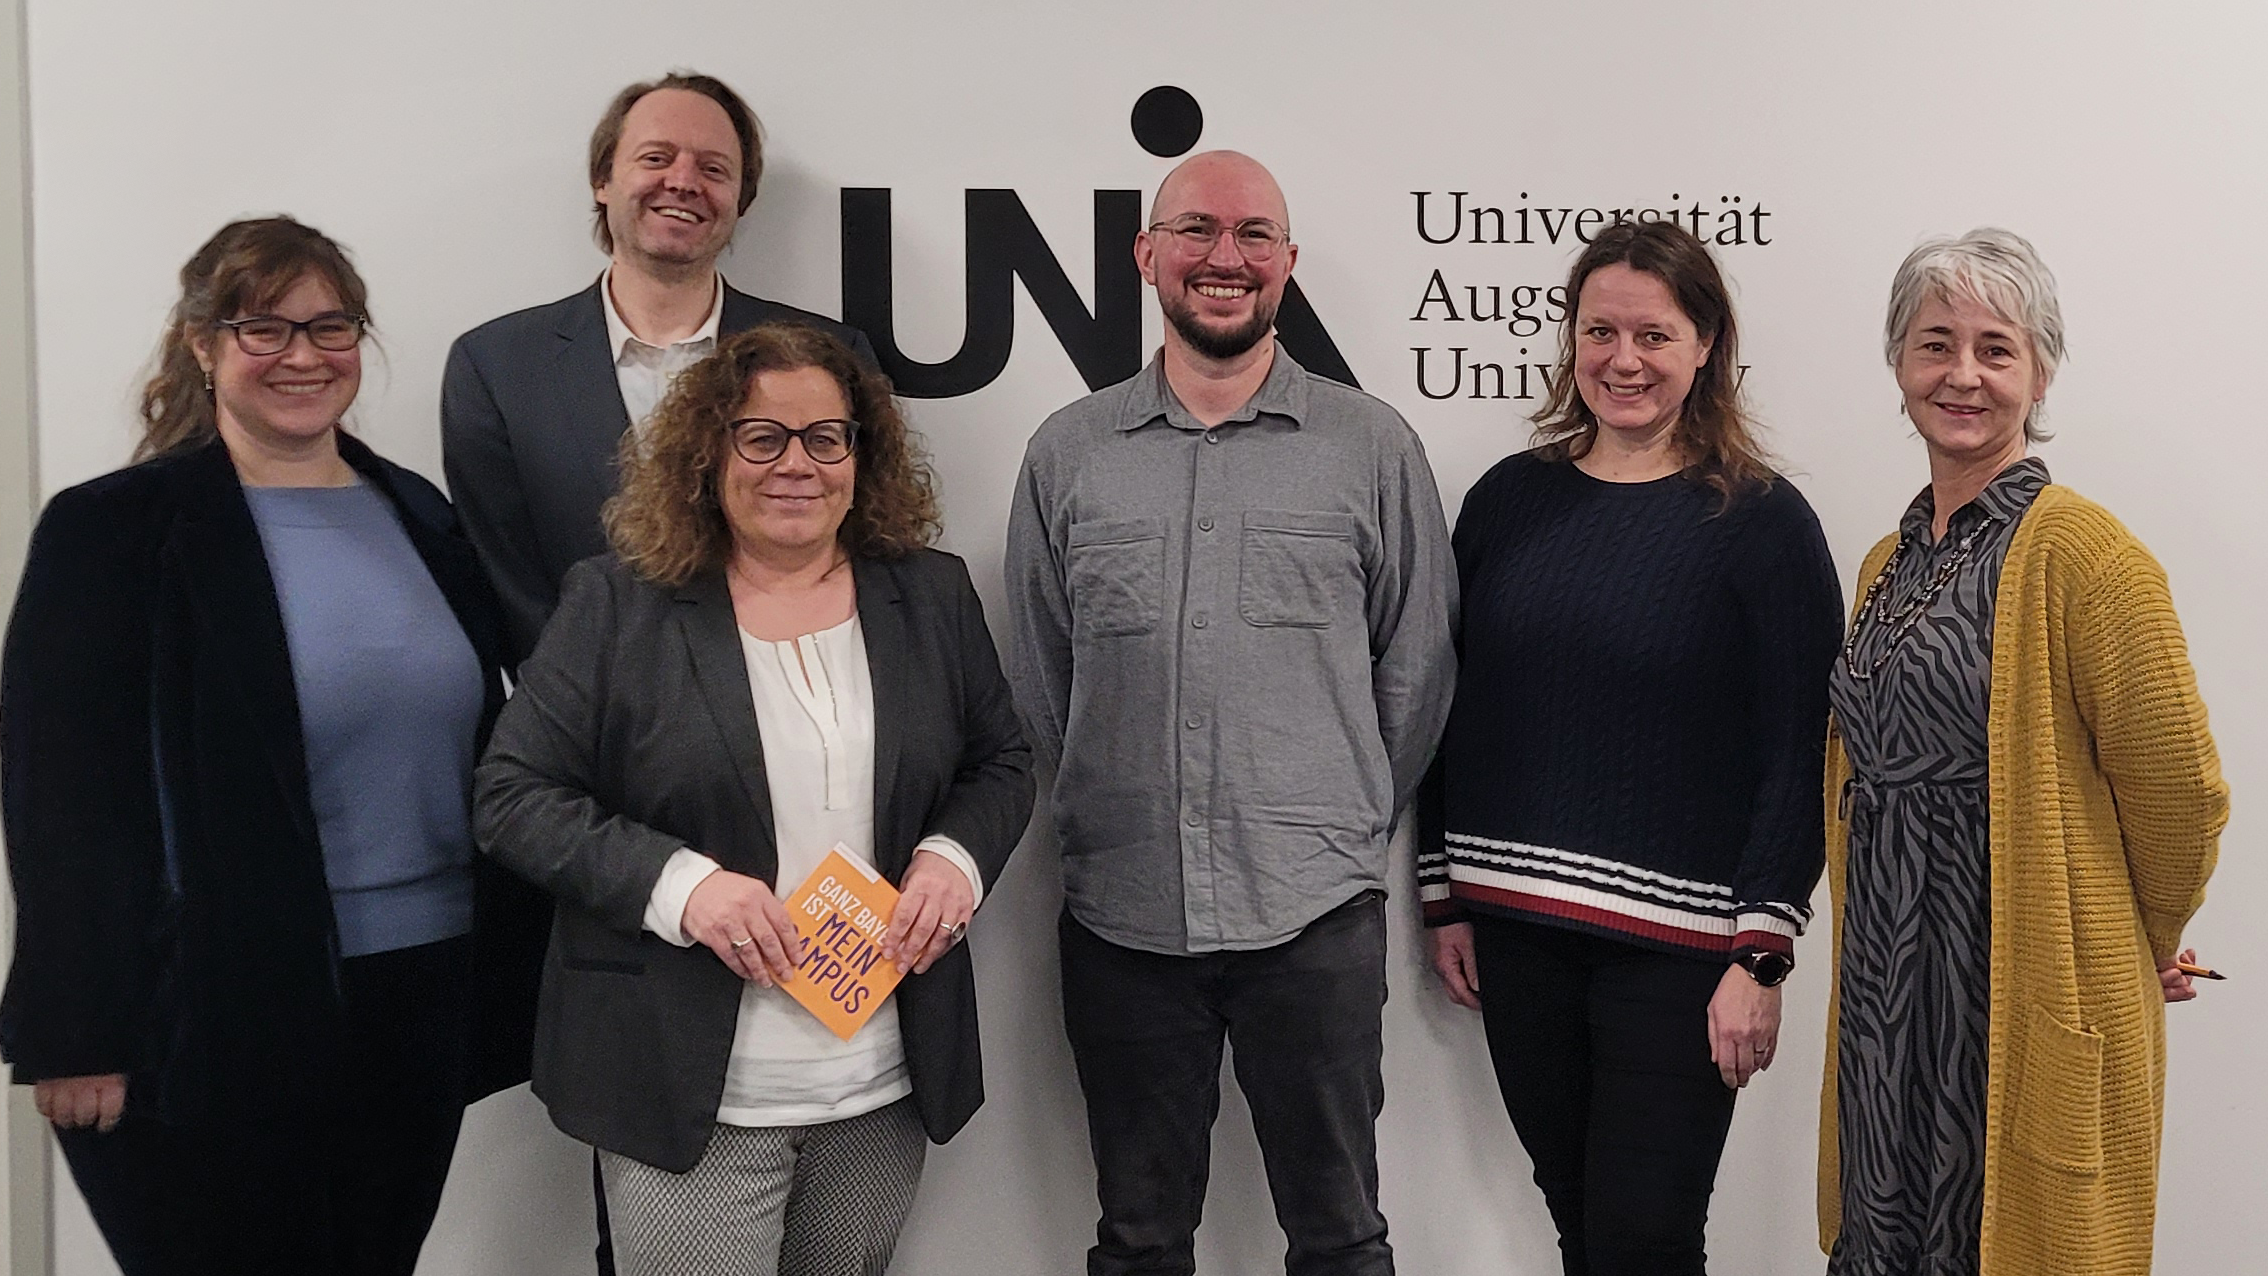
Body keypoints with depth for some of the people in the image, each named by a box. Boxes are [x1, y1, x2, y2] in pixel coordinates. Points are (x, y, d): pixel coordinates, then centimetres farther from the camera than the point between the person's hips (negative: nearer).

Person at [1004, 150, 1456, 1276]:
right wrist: (1103, 816, 7)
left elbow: (1415, 668, 6)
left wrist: (1346, 825, 6)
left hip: (1314, 914, -1)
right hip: (1118, 914, 2)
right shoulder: (1067, 453, 6)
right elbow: (1036, 675, 11)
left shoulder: (1373, 447, 2)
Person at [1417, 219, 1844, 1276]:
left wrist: (1760, 954, -11)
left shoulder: (1762, 521, -5)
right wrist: (1443, 899, 10)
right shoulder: (1509, 497, 6)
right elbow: (1451, 710, 11)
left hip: (1675, 943, -4)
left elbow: (1795, 759, -7)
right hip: (1515, 930, 4)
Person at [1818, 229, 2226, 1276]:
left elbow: (2179, 788, -11)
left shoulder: (2082, 552, -13)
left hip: (2029, 1000, -7)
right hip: (1884, 997, 7)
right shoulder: (1891, 562, 11)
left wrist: (2134, 945, 3)